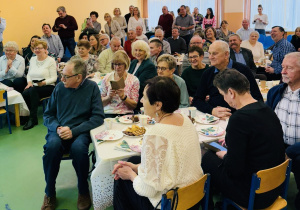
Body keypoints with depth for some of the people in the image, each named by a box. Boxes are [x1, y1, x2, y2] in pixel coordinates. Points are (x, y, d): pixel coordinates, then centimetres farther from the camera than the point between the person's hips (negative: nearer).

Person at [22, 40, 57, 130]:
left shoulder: (51, 60, -3)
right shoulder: (32, 59, 17)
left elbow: (54, 78, -7)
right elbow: (29, 74, 19)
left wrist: (44, 82, -24)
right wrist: (29, 82, -2)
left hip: (48, 87, -5)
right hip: (34, 86, 5)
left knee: (33, 91, -34)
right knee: (24, 94, -28)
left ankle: (33, 118, -26)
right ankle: (26, 114, -11)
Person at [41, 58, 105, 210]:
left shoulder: (91, 87, -1)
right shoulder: (59, 88, 5)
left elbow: (98, 117, -7)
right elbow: (47, 115, 12)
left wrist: (73, 131, -17)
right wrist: (57, 128, -11)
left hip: (80, 131, -2)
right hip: (58, 130, 2)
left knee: (78, 147, -35)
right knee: (53, 145, -32)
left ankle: (83, 191, -7)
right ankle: (50, 193, -9)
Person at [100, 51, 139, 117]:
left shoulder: (134, 80, 3)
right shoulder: (107, 78, 8)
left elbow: (134, 105, 2)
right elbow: (101, 102, 8)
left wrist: (123, 97, -14)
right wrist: (109, 97, -11)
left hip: (126, 114, -1)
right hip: (108, 113, 1)